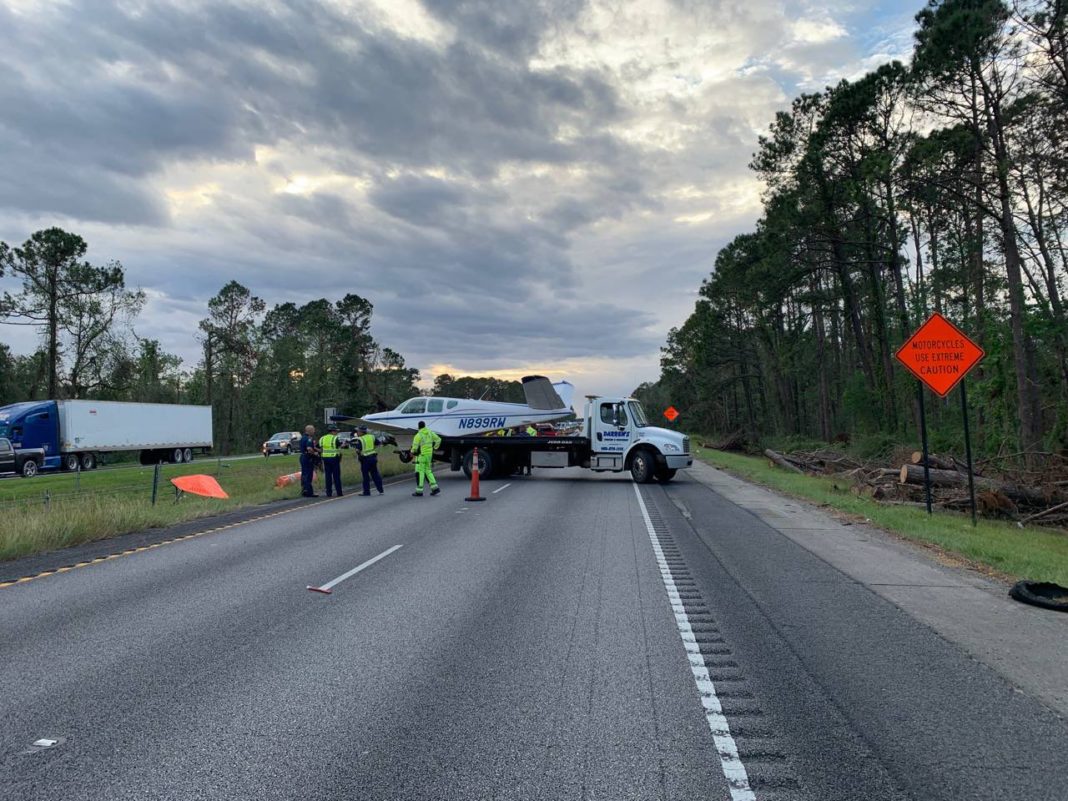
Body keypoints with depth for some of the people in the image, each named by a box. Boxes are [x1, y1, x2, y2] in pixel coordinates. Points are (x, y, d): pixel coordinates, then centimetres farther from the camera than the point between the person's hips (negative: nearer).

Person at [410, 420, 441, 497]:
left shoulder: (418, 435, -15)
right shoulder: (430, 433, 6)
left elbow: (415, 447, -19)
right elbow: (438, 439, 13)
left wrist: (412, 452, 2)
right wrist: (435, 448, 26)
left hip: (421, 455, -7)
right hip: (429, 455, 7)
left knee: (419, 472, -1)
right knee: (428, 471, 15)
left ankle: (419, 491, -1)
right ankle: (435, 488, 7)